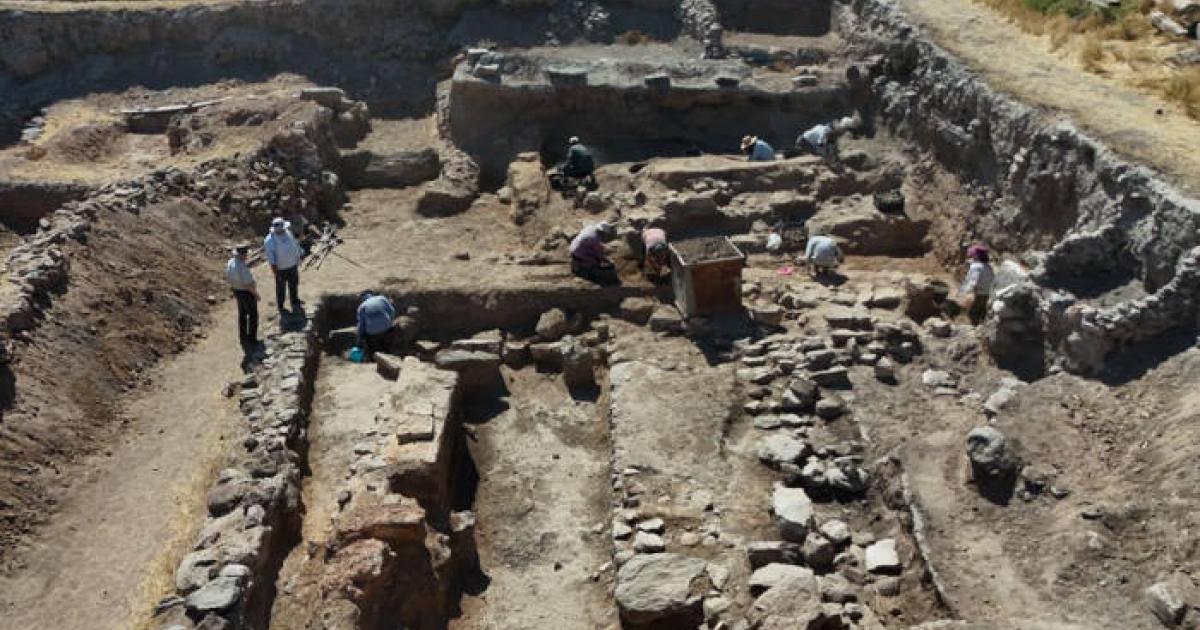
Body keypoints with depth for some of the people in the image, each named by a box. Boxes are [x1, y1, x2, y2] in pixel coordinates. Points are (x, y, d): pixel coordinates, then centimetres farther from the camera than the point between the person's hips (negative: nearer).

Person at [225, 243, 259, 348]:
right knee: (252, 315, 9)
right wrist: (256, 294, -13)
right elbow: (249, 284, -28)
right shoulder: (242, 267, -33)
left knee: (242, 314, 23)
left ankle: (243, 337, 36)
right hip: (247, 293, -8)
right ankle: (251, 340, 17)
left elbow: (228, 278, 6)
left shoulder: (230, 263, -7)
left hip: (237, 291, 8)